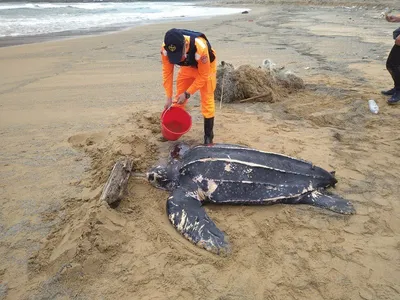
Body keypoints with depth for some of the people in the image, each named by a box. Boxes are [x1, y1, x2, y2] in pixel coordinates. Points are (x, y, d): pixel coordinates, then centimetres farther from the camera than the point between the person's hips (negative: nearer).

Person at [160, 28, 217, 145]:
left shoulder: (200, 47, -43)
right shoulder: (165, 48, -30)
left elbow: (203, 76, -29)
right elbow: (167, 72, -18)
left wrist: (187, 94, -28)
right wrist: (169, 97, -18)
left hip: (206, 67, -4)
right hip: (187, 66, 4)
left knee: (207, 101, -7)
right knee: (179, 98, 3)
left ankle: (208, 137, 5)